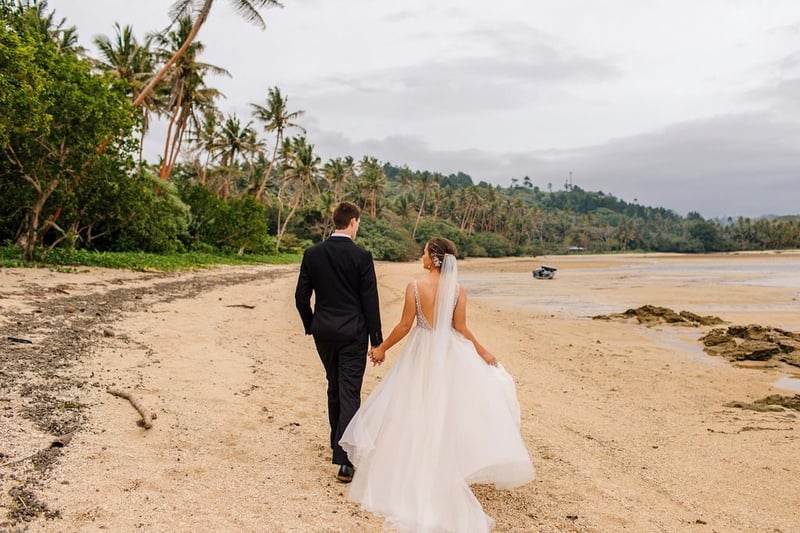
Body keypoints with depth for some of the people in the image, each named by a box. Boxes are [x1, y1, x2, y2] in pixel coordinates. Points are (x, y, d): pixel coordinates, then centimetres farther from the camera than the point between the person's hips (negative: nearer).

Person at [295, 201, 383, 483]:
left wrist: (310, 326, 17)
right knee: (350, 394, -2)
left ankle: (338, 444, 36)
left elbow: (301, 297, 2)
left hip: (323, 332, 4)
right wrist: (377, 340, -4)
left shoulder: (312, 254, 0)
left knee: (334, 389, 21)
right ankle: (344, 461, -6)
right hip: (353, 333, -4)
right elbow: (370, 301, -10)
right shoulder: (361, 256, -11)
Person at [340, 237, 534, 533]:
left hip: (421, 355, -1)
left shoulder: (414, 286, -14)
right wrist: (483, 352, 8)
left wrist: (382, 348, 3)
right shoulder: (458, 290, -9)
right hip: (450, 355, 1)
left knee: (417, 412, 13)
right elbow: (461, 329, -6)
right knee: (448, 412, 16)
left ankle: (411, 479, 24)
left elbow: (405, 325, -11)